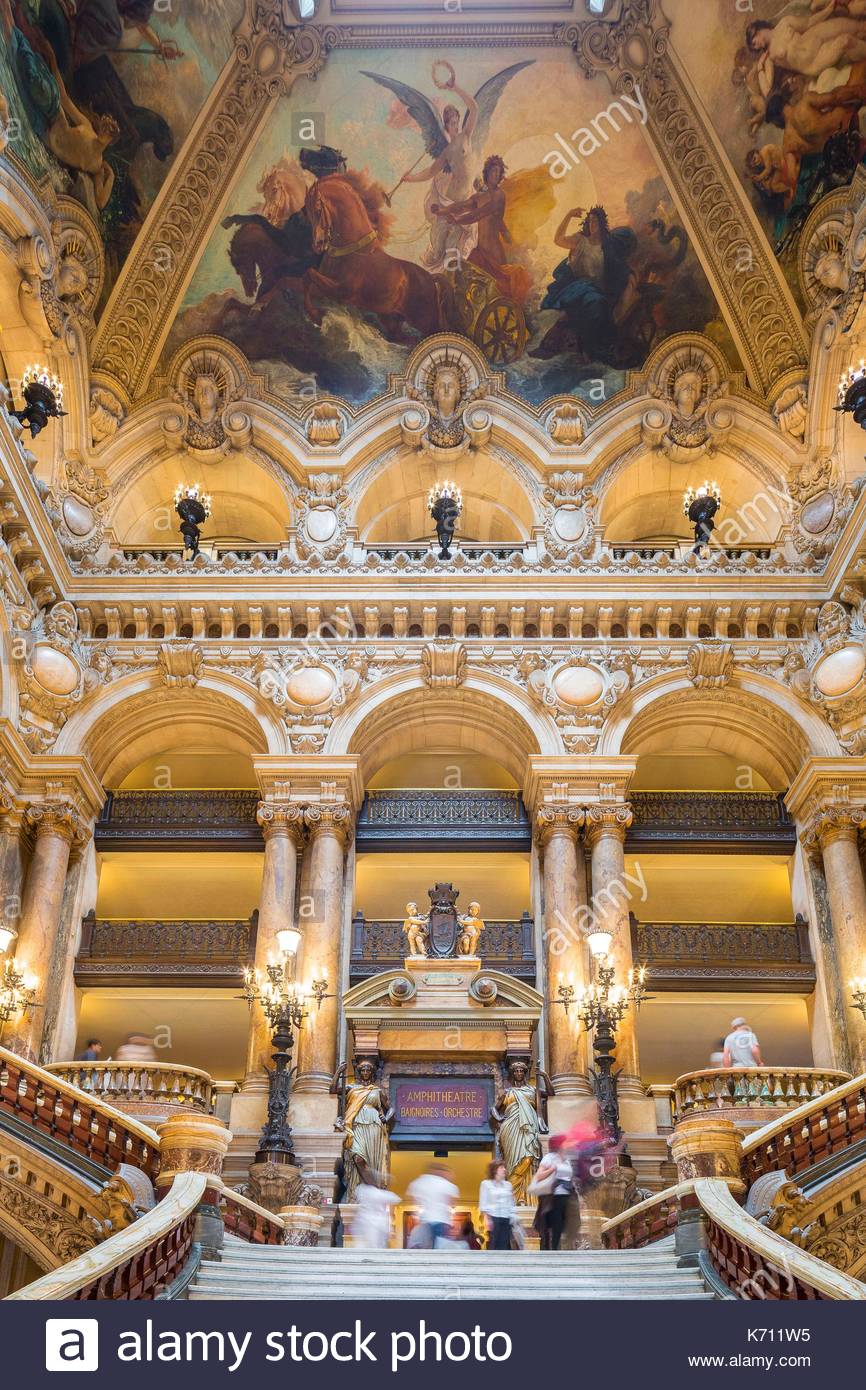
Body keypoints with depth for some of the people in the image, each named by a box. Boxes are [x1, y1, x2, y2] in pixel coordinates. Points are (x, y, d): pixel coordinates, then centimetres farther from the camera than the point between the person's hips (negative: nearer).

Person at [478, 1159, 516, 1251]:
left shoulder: (508, 1185, 16)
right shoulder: (486, 1184, 4)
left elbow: (512, 1203, 17)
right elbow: (483, 1203, -1)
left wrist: (513, 1218, 8)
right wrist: (486, 1219, -11)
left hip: (506, 1219, 4)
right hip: (494, 1218, -4)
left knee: (505, 1245, 0)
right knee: (494, 1244, -7)